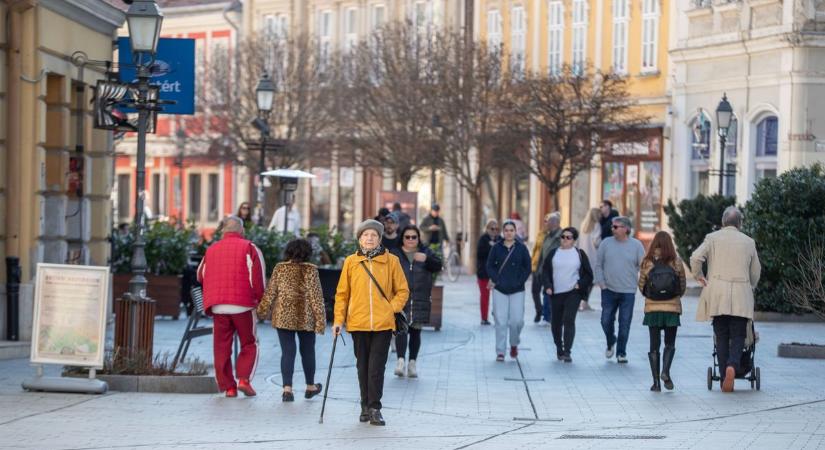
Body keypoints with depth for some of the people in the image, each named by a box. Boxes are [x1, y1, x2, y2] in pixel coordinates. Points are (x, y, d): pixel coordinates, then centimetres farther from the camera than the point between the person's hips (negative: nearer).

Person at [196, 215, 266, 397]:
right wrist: (260, 298, -1)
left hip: (217, 306, 3)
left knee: (221, 347, 8)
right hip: (243, 306, -3)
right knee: (249, 344, 10)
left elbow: (201, 276, 21)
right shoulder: (248, 248, 0)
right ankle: (244, 379, -6)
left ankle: (228, 387, 5)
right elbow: (257, 274, -10)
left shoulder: (211, 250, 13)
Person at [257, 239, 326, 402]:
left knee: (287, 352, 1)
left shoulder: (280, 268, 0)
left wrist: (263, 310, 14)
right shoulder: (310, 270, -6)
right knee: (307, 351, 15)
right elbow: (316, 296, -6)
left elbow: (270, 292, 2)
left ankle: (287, 388, -12)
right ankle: (310, 387, 28)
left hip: (283, 317, 1)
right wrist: (320, 319, -3)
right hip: (305, 318, -1)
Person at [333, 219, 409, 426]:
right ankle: (366, 406, 20)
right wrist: (339, 320, 2)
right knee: (363, 366, 9)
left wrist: (392, 308, -6)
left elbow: (402, 290, 8)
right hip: (358, 323, 2)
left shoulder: (391, 261, 2)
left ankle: (374, 408, -2)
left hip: (383, 323, -2)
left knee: (377, 367, -6)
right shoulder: (351, 262, 4)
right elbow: (342, 293, 8)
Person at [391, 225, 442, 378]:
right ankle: (400, 360, -18)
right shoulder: (395, 254, 8)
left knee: (416, 331, 4)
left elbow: (437, 266, -6)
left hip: (420, 300, 2)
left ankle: (412, 363, 10)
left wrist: (427, 259, -25)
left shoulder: (426, 253, 10)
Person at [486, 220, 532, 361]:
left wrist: (520, 281, -5)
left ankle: (514, 344, 22)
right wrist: (496, 280, -7)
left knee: (517, 320, -5)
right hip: (500, 290, 0)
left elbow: (527, 268, 5)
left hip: (517, 290, 0)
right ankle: (500, 352, 2)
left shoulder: (521, 248, 2)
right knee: (501, 321, -3)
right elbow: (490, 266, 6)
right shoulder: (497, 247, 3)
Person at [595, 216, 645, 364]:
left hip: (628, 291, -1)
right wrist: (601, 282, -1)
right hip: (609, 290, 1)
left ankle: (621, 353, 10)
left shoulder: (636, 245, 0)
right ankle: (611, 343, 31)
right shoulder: (606, 243, 3)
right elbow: (598, 265, 7)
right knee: (606, 320, 3)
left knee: (625, 324, 0)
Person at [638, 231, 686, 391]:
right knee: (670, 344, 11)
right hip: (672, 308, 0)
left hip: (652, 308, 0)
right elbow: (682, 287, 1)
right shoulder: (676, 263, -6)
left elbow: (641, 286, 1)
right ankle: (665, 371, -14)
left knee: (654, 345, 7)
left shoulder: (647, 263, -5)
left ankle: (656, 381, 3)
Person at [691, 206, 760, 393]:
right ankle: (732, 366, -26)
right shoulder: (749, 242, 10)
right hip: (741, 296, 0)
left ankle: (725, 379, 3)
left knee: (721, 337, 6)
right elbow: (756, 271, 17)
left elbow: (695, 258, -7)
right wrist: (750, 288, 34)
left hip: (717, 295, 0)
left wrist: (699, 277, 9)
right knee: (738, 336, 2)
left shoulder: (712, 238, 5)